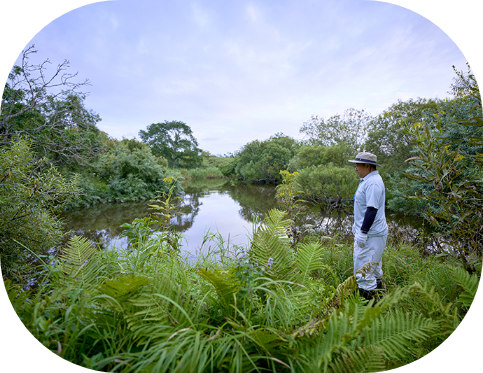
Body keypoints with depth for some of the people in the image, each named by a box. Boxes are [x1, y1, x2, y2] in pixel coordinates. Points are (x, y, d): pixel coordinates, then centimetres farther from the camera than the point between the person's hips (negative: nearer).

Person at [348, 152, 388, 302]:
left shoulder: (373, 183, -21)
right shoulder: (367, 180, 13)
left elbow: (372, 210, -26)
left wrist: (363, 232, -25)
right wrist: (357, 225, 24)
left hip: (371, 234, -11)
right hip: (368, 231, 11)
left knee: (364, 267, -4)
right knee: (373, 264, 26)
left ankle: (367, 298, 8)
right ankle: (377, 285, 44)